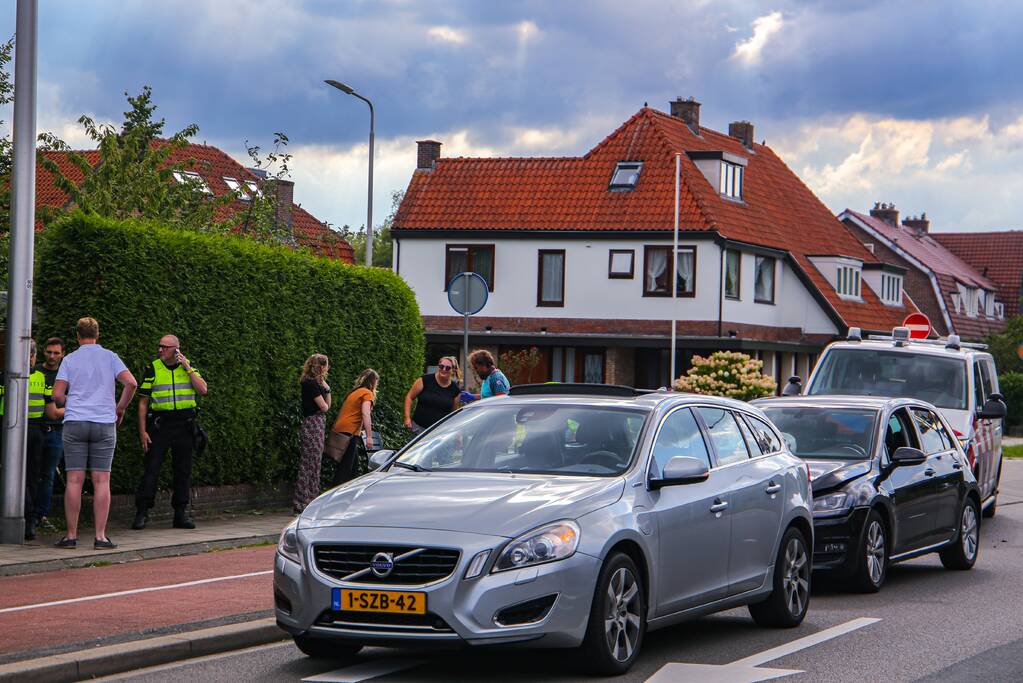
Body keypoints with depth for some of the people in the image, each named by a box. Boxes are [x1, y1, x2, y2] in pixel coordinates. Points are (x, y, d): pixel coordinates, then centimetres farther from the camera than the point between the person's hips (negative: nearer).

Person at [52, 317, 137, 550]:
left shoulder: (70, 359, 5)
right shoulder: (110, 357, 6)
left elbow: (57, 395, -1)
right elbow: (131, 383, -7)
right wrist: (120, 409, 6)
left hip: (75, 423, 0)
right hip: (104, 423, 0)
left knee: (74, 480, 1)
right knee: (101, 481, 1)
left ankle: (71, 535, 3)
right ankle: (100, 536, -2)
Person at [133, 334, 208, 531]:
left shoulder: (189, 367, 9)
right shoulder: (152, 369, 3)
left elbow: (203, 390, -4)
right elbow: (143, 402, 3)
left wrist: (187, 368, -7)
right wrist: (142, 431, -5)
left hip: (184, 424, 2)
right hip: (160, 424, -2)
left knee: (183, 470, 5)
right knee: (151, 469, -9)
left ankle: (181, 513, 12)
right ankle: (142, 513, -6)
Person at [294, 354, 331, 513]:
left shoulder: (316, 382, 18)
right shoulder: (311, 383, -13)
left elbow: (327, 405, 15)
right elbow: (324, 406, -14)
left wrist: (325, 386, 8)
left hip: (316, 425, 10)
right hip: (313, 424, -10)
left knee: (310, 465, 11)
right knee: (310, 464, -9)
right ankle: (303, 504, -8)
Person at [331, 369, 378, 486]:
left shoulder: (354, 392, 22)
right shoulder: (367, 393, -3)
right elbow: (365, 414, -16)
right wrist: (369, 436, -20)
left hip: (339, 429, 9)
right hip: (349, 432, -9)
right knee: (345, 468, -9)